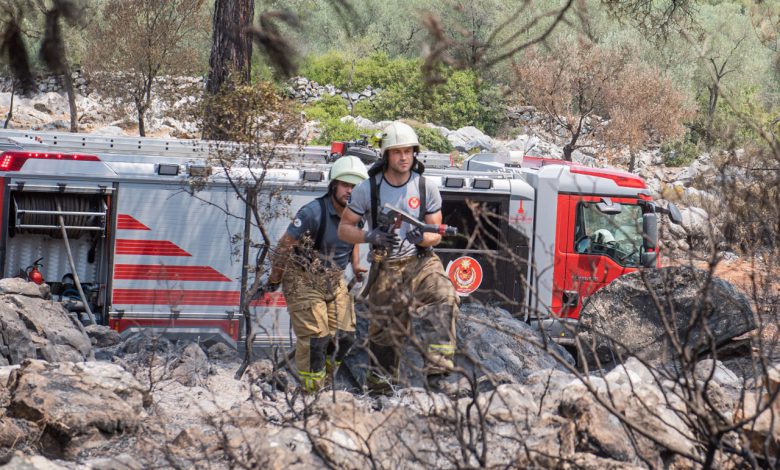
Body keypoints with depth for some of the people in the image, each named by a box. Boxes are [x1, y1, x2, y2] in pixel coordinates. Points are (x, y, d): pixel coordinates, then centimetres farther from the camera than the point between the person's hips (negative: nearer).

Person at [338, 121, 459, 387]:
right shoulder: (367, 190, -5)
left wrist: (422, 238, -22)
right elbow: (344, 229, 0)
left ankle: (438, 364, -35)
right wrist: (370, 237, -20)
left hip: (421, 260, 0)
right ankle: (379, 379, 27)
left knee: (443, 297, -28)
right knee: (384, 330, 3)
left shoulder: (426, 188, -2)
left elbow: (436, 235, 3)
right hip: (386, 266, 0)